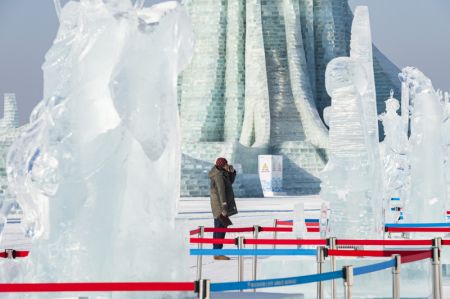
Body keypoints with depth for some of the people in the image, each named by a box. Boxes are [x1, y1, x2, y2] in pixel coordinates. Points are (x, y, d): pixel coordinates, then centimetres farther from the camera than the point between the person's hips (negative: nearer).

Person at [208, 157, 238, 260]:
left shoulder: (222, 174, 11)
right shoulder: (219, 176, -18)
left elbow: (230, 182, 23)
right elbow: (221, 193, -22)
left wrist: (232, 172, 6)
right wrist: (224, 209, -24)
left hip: (218, 208, 10)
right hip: (220, 206, -10)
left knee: (219, 229, 14)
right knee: (221, 229, -8)